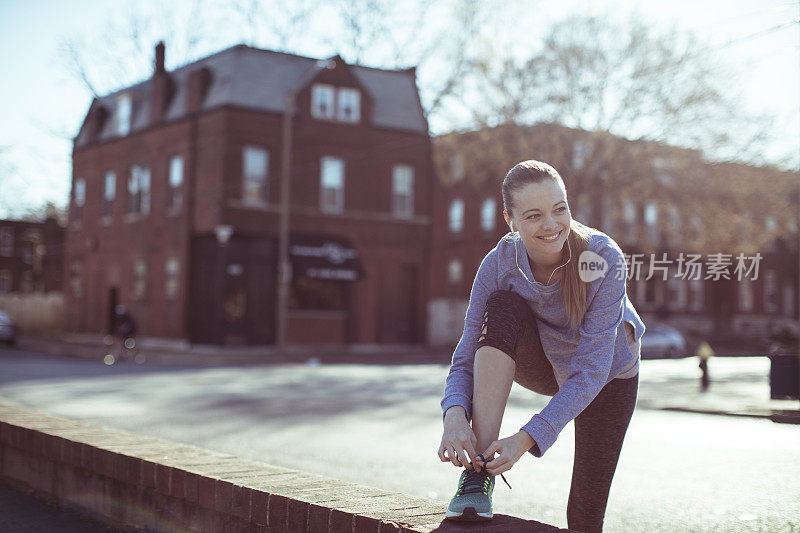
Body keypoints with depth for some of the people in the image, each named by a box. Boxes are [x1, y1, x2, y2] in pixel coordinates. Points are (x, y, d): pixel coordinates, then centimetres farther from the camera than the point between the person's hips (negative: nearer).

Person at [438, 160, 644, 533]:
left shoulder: (604, 257, -34)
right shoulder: (499, 264, -27)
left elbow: (591, 370, -36)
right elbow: (466, 359, -26)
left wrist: (527, 439, -45)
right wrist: (455, 413, -48)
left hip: (609, 373, -1)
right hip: (540, 362, 1)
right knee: (502, 306, -33)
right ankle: (478, 474, -34)